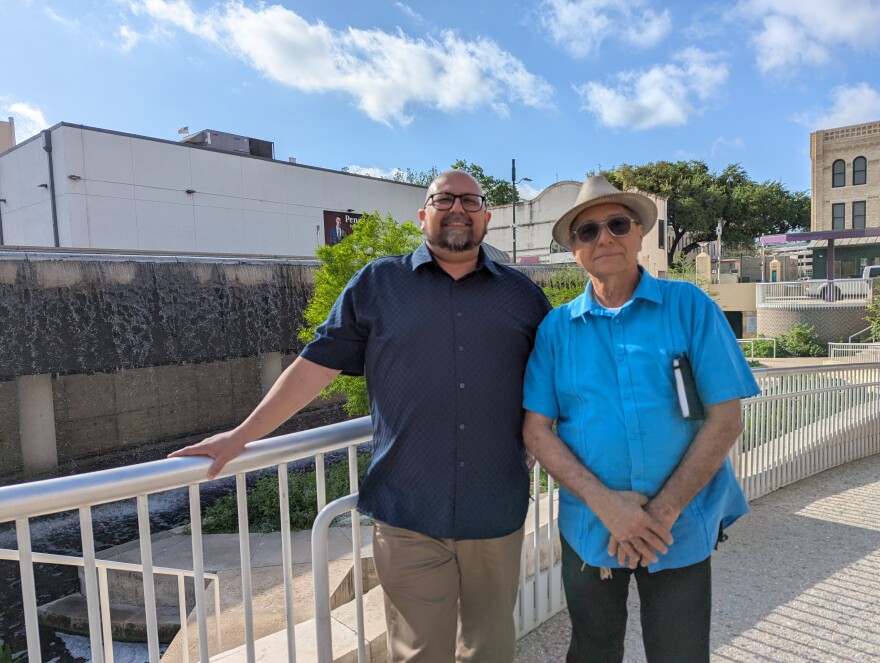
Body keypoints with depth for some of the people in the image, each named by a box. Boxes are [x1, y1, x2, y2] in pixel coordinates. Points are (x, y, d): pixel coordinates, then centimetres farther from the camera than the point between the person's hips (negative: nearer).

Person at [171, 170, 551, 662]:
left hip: (497, 515, 2)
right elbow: (318, 363, 1)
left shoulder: (522, 293, 7)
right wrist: (241, 435, 1)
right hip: (408, 515, -2)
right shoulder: (377, 283, 2)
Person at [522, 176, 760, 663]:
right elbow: (536, 429, -5)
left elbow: (725, 420, -8)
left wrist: (661, 512, -13)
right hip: (588, 528, 2)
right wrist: (605, 502, -17)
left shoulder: (690, 307, -5)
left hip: (681, 529, -1)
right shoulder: (556, 328, -3)